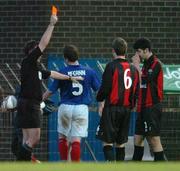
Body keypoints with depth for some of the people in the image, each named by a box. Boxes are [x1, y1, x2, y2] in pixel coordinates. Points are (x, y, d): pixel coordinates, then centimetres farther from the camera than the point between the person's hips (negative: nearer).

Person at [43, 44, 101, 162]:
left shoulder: (62, 73, -5)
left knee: (62, 137, 17)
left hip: (65, 107, 0)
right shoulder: (89, 72, -1)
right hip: (82, 108, 0)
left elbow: (50, 91, 1)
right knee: (76, 140, -1)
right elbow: (99, 90, 7)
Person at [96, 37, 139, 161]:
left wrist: (100, 100, 8)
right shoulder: (133, 69, 10)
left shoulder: (112, 66, -9)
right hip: (126, 109, 6)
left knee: (108, 142, -6)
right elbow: (136, 91, 13)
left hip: (112, 108, -6)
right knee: (121, 143, 12)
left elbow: (105, 87, -11)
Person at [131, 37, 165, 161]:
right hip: (144, 107, 9)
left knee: (154, 139, -9)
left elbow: (145, 81, -20)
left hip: (152, 107, -9)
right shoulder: (146, 64, 16)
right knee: (138, 138, 12)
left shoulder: (156, 64, -11)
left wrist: (137, 66, -13)